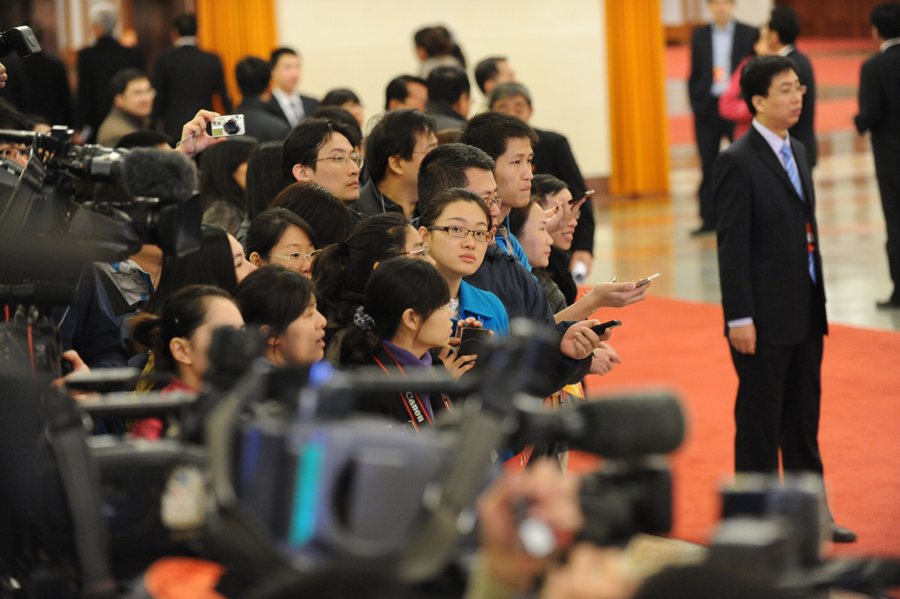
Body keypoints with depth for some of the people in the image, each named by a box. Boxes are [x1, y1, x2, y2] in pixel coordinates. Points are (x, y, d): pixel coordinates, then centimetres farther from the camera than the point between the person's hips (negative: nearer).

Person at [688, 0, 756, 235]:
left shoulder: (748, 34, 2)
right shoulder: (700, 35, 9)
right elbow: (694, 74, 10)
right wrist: (696, 105, 2)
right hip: (708, 108, 2)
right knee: (708, 166, 4)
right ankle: (709, 220, 9)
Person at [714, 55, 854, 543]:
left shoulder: (797, 152, 12)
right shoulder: (738, 163, -12)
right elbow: (732, 246, -14)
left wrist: (818, 303, 14)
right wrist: (739, 318, -17)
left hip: (805, 315, 8)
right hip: (765, 318, -8)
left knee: (804, 419, 15)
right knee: (759, 421, 2)